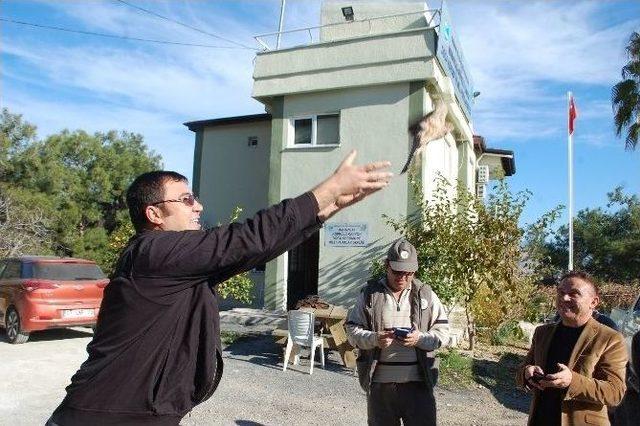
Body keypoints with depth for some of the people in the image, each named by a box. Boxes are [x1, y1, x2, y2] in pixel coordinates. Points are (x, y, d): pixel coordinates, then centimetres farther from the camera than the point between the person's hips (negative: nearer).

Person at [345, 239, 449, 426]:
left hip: (418, 382, 0)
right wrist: (374, 339, -17)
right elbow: (352, 330, 3)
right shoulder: (370, 293, 3)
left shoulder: (426, 294, 6)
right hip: (379, 382, 0)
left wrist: (420, 339, -15)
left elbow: (443, 331, 5)